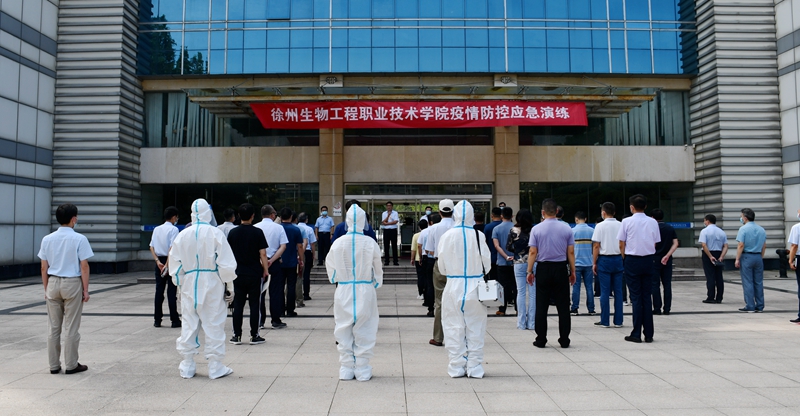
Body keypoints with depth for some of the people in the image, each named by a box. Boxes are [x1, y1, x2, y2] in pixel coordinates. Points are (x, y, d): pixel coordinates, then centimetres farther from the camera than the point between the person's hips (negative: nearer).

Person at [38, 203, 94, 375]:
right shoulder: (79, 239, -11)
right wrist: (85, 290, -4)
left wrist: (46, 289, 13)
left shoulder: (47, 239, 2)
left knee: (53, 327, 11)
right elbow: (84, 266, -11)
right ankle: (71, 365, 9)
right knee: (71, 327, 3)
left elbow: (44, 267, 5)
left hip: (53, 283, 4)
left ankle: (54, 365, 17)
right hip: (72, 284, -4)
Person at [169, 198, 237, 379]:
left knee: (189, 324, 11)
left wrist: (179, 282, 21)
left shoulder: (183, 235, 0)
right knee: (214, 324, 4)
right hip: (212, 284, -3)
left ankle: (187, 366, 19)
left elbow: (175, 262, 8)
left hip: (189, 284, 3)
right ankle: (215, 367, 10)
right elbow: (226, 262, -9)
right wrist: (229, 283, 3)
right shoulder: (215, 233, -9)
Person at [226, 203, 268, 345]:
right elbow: (262, 254, -9)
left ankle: (237, 336, 12)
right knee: (254, 305, 4)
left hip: (238, 274, 3)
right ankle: (254, 336, 8)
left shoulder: (233, 232, 2)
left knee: (238, 305, 9)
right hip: (254, 274, -2)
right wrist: (266, 269, 2)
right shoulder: (257, 232, -8)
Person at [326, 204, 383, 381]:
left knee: (344, 330, 11)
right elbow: (378, 269, 4)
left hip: (343, 290, 1)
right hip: (365, 290, -1)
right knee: (364, 331, 8)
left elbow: (330, 267, 8)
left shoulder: (338, 243, -6)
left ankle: (346, 369, 18)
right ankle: (362, 370, 13)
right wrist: (377, 283, 23)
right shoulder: (371, 243, -8)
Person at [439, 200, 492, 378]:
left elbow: (442, 266, 0)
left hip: (454, 287, 0)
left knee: (454, 328, 10)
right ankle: (474, 367, 16)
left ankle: (457, 367, 14)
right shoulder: (479, 236, -8)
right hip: (475, 287, 0)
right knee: (475, 329, 10)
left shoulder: (447, 236, -8)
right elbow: (487, 264, 0)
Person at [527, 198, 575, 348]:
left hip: (543, 269, -1)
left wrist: (529, 271, 2)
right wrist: (572, 271, 9)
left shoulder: (536, 229, -4)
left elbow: (532, 252, -5)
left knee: (541, 306, 5)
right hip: (561, 269, 1)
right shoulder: (566, 228, 0)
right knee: (563, 306, 7)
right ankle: (564, 340, 10)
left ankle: (541, 340, 9)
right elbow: (571, 252, 2)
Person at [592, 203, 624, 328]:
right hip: (618, 259, 4)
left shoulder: (600, 226, -7)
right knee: (618, 291, 7)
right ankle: (618, 321, 10)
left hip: (604, 259, -3)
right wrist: (622, 259, 15)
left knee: (605, 292, 0)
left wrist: (594, 263, -1)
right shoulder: (621, 225, 4)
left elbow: (596, 246, -7)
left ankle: (605, 321, 3)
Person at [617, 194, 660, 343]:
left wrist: (625, 256, 15)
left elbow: (621, 244, -2)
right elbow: (655, 243, 5)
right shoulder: (653, 222, 2)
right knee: (647, 297, 8)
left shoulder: (627, 222, -8)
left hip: (632, 260, -3)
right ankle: (649, 334, 11)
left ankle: (636, 334, 2)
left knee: (636, 297, 1)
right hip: (648, 260, 3)